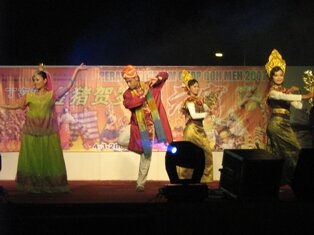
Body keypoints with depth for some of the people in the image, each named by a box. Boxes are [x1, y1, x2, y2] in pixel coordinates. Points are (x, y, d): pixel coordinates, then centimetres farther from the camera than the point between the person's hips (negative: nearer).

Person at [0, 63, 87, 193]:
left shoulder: (52, 94, 2)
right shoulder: (30, 96, 5)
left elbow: (69, 86, -2)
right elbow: (15, 106, 12)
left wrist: (77, 70, -6)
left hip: (48, 132, -1)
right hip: (31, 132, 1)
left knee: (49, 159, 2)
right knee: (31, 159, 3)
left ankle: (50, 185, 10)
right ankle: (32, 185, 9)